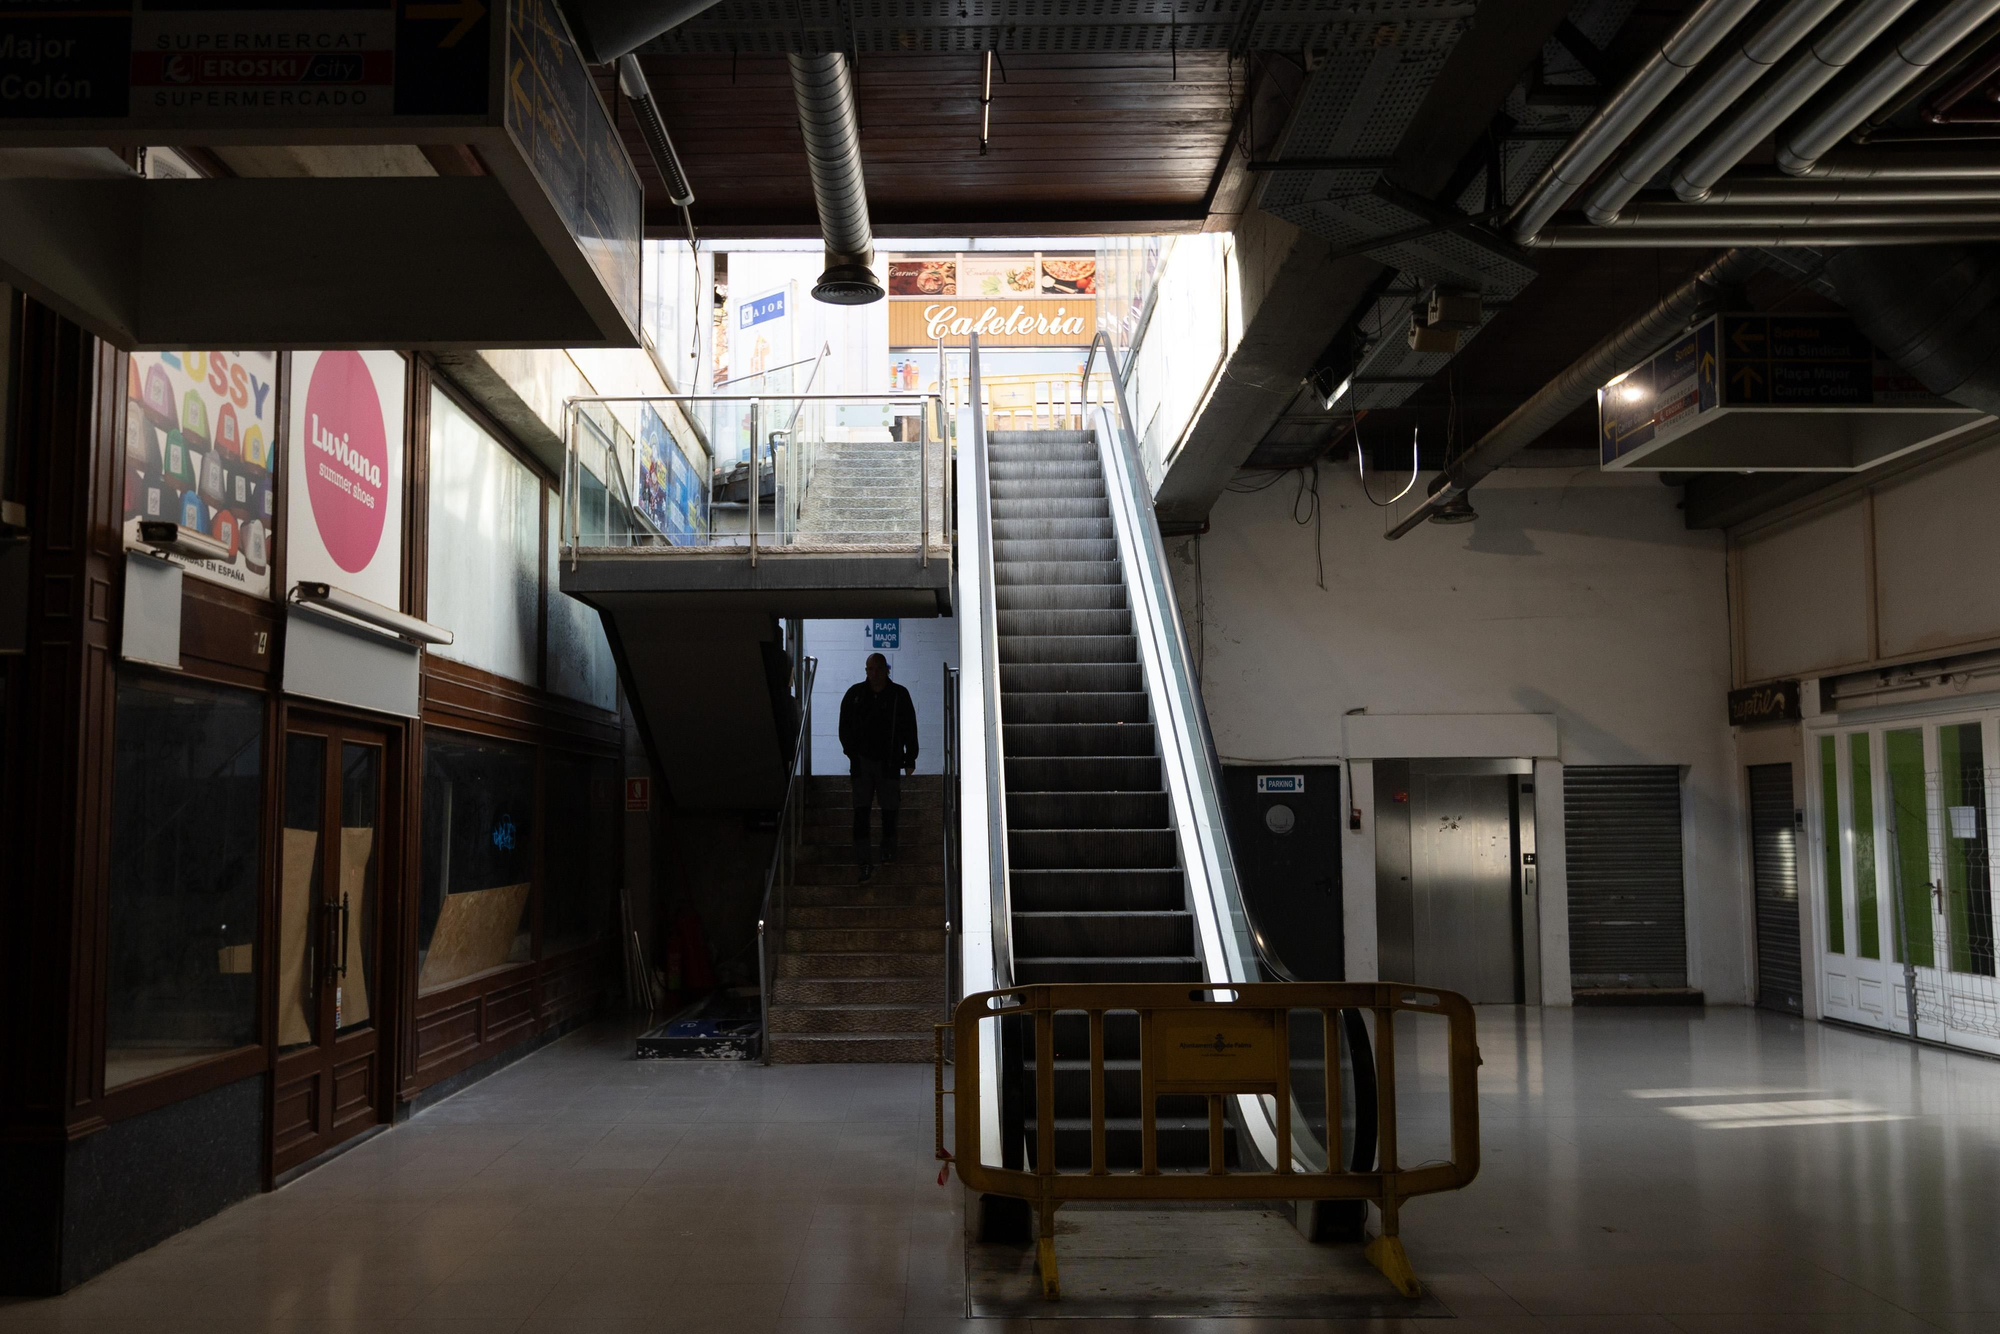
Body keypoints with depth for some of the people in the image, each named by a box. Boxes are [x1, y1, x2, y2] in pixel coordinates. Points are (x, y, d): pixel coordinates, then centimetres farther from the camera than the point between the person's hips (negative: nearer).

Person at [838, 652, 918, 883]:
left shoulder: (899, 695, -2)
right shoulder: (855, 694, 2)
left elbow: (910, 729, 3)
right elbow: (845, 726, 9)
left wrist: (910, 759, 2)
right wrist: (851, 752, -1)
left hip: (889, 762, -1)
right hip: (862, 760, 1)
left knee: (889, 809, 9)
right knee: (861, 811, -7)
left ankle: (889, 851, 32)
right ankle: (865, 863, -7)